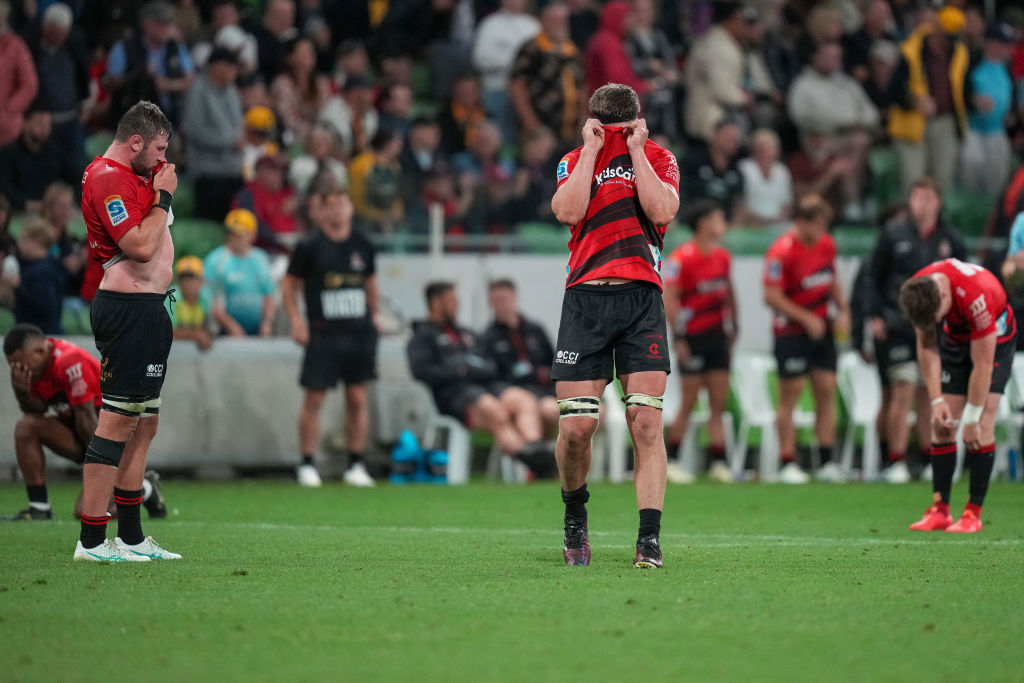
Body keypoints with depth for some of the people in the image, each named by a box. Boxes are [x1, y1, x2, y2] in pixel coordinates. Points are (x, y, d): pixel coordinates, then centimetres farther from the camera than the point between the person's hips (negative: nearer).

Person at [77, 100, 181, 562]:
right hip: (127, 310, -11)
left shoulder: (137, 174, 18)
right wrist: (163, 198, -12)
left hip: (149, 309, 11)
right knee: (118, 420, -11)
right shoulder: (108, 178, -14)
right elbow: (141, 246, -21)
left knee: (144, 423, 13)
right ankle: (91, 540, -11)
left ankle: (131, 537, 18)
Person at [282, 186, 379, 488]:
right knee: (314, 398, -4)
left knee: (357, 399, 3)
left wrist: (374, 316, 15)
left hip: (359, 332, 3)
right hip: (323, 335, -3)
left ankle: (356, 465, 12)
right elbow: (289, 283, 3)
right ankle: (307, 465, 6)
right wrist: (296, 319, -6)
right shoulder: (310, 246, -4)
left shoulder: (362, 245, 8)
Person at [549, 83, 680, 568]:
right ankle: (575, 517, 22)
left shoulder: (659, 159, 11)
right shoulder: (574, 161, 12)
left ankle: (649, 540, -10)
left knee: (646, 422, -10)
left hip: (641, 297, 0)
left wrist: (634, 151, -5)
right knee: (576, 426, -4)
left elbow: (661, 210, -9)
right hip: (585, 299, 1)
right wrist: (592, 150, -4)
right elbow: (568, 211, -8)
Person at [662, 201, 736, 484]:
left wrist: (732, 325, 15)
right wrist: (679, 339, -16)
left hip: (718, 336, 6)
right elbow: (669, 299, -13)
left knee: (719, 404, 2)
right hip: (693, 339, -6)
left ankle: (717, 462, 2)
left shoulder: (723, 256, 8)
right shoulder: (682, 258, -13)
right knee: (689, 402, -3)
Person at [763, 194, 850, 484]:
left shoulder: (827, 244, 5)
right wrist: (806, 319, -17)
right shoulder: (781, 251, -17)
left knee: (826, 391, 2)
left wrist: (843, 310, 5)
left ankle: (826, 463, 6)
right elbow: (772, 296, -18)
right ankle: (788, 465, 1)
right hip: (791, 330, -6)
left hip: (821, 328, 6)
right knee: (790, 395, -4)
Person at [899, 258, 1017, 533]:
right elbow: (926, 346, -8)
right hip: (954, 340, 5)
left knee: (981, 427, -15)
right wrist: (937, 401, -14)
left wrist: (972, 420, -26)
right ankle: (940, 509, -1)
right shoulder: (917, 291, -22)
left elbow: (983, 363, -32)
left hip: (995, 341, -5)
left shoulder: (977, 296, -40)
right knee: (942, 425, -5)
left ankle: (973, 513, -11)